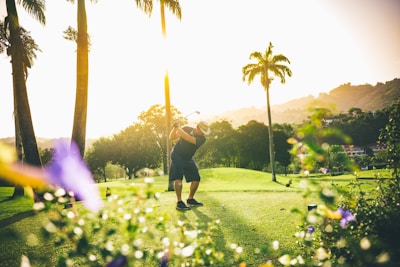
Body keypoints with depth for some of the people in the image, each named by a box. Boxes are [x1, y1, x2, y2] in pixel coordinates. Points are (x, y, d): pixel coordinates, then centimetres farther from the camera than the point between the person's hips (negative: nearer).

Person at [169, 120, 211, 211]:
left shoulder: (202, 138, -14)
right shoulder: (187, 129, -12)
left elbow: (189, 139, -33)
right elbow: (172, 138, -12)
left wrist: (179, 128, -35)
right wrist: (175, 128, -28)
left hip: (188, 158, 3)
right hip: (177, 155, -3)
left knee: (196, 179, 2)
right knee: (178, 178, -18)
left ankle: (190, 199, 21)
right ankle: (179, 202, -16)